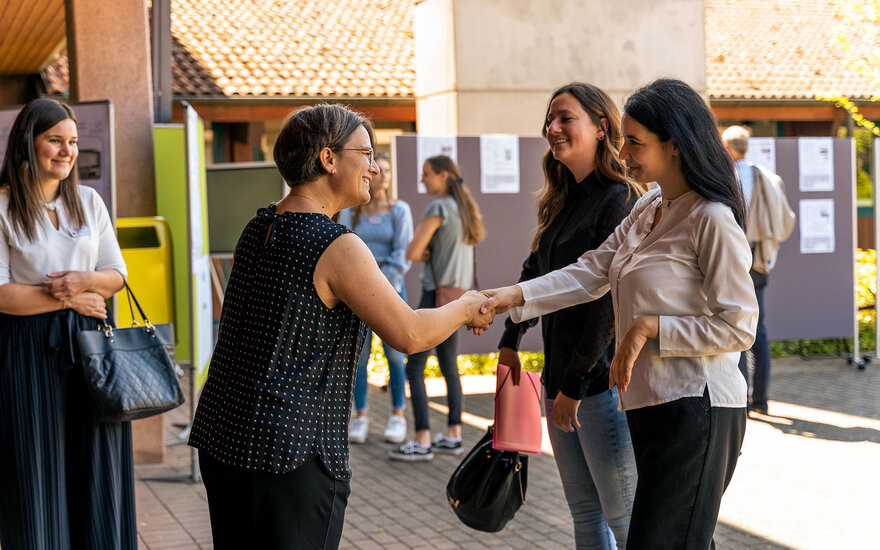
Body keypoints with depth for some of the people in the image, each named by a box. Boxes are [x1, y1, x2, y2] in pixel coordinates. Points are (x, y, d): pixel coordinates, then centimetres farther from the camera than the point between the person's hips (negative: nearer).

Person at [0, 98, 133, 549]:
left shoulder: (88, 201, 10)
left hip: (89, 346, 4)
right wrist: (68, 299, -10)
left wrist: (85, 281, -11)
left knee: (95, 467, 7)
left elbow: (116, 274, 10)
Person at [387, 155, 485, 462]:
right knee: (449, 367, 14)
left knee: (414, 368, -5)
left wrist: (422, 252, 3)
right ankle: (453, 437, 16)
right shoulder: (464, 209, 12)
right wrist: (427, 253, -1)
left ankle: (422, 442, -8)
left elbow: (412, 253, -19)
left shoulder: (438, 208, -15)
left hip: (436, 297, -9)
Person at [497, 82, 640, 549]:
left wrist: (575, 385, -17)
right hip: (559, 378, 9)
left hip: (602, 377, -8)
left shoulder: (619, 199, -12)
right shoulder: (563, 203, 14)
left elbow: (609, 299, -17)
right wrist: (509, 341, 27)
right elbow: (536, 273, 27)